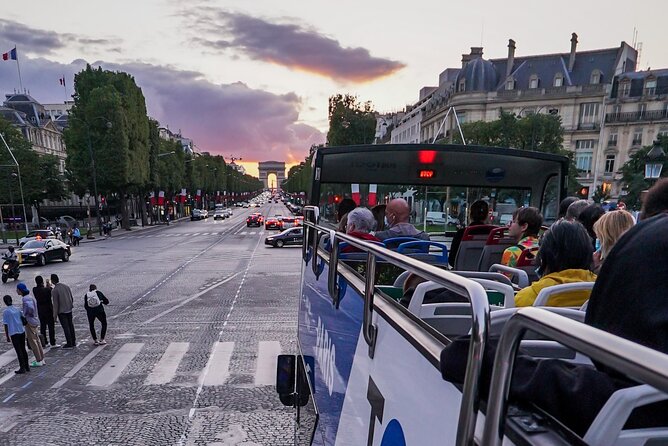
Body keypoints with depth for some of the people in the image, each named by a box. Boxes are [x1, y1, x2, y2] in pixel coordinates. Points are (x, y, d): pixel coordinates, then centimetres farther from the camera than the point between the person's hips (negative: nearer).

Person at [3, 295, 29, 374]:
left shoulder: (5, 312, -7)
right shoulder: (17, 309, 7)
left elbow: (6, 325, -7)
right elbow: (23, 319, 15)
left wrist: (7, 336, -2)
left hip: (14, 333, -5)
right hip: (22, 332, 5)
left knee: (18, 351, 0)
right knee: (23, 349, 14)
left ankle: (22, 368, 5)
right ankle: (27, 366, 18)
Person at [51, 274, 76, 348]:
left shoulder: (54, 290, -16)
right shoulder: (66, 286, 1)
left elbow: (55, 304, -15)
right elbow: (72, 298, 7)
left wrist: (55, 314, -7)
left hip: (61, 311, -6)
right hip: (69, 309, 6)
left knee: (65, 327, 1)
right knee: (70, 325, 14)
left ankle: (69, 344, 8)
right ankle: (73, 342, 21)